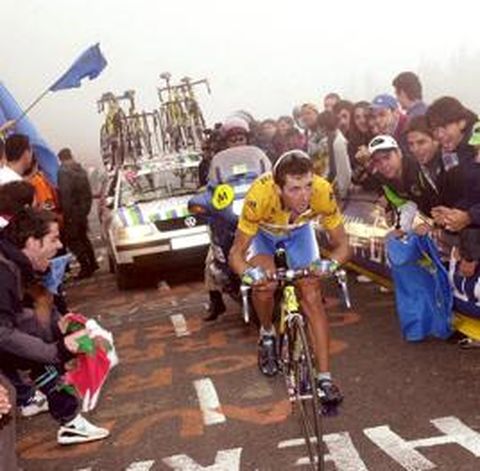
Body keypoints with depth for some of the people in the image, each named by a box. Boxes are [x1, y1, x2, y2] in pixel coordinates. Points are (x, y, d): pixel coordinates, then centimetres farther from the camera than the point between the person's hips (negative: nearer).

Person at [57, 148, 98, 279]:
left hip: (72, 212, -8)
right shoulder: (81, 170, 10)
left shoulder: (64, 171, -15)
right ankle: (92, 263, 25)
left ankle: (85, 267, -4)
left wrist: (66, 213, -19)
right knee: (83, 236, 21)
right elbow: (88, 192, 13)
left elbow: (65, 194, -22)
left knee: (72, 240, -1)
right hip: (83, 210, 8)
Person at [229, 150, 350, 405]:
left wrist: (330, 264, -46)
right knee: (264, 283, -23)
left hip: (299, 229, 1)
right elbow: (236, 253, -32)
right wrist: (250, 273, -53)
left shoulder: (322, 192, -38)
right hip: (263, 231, -1)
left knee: (312, 295, -10)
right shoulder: (260, 196, -43)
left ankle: (325, 377, -3)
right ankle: (267, 335, 9)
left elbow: (342, 245, -25)